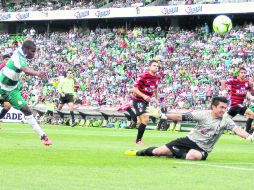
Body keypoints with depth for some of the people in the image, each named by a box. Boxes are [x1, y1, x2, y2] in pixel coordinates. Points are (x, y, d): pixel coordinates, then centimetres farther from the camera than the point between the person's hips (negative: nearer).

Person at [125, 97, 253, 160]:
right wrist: (162, 116, -16)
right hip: (191, 140, 1)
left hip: (202, 149, 0)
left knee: (193, 156, -39)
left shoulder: (226, 120, -9)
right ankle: (139, 153, 27)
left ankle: (176, 154, -5)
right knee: (160, 151, -6)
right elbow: (182, 117, -10)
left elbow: (236, 129, -26)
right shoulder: (204, 115, -9)